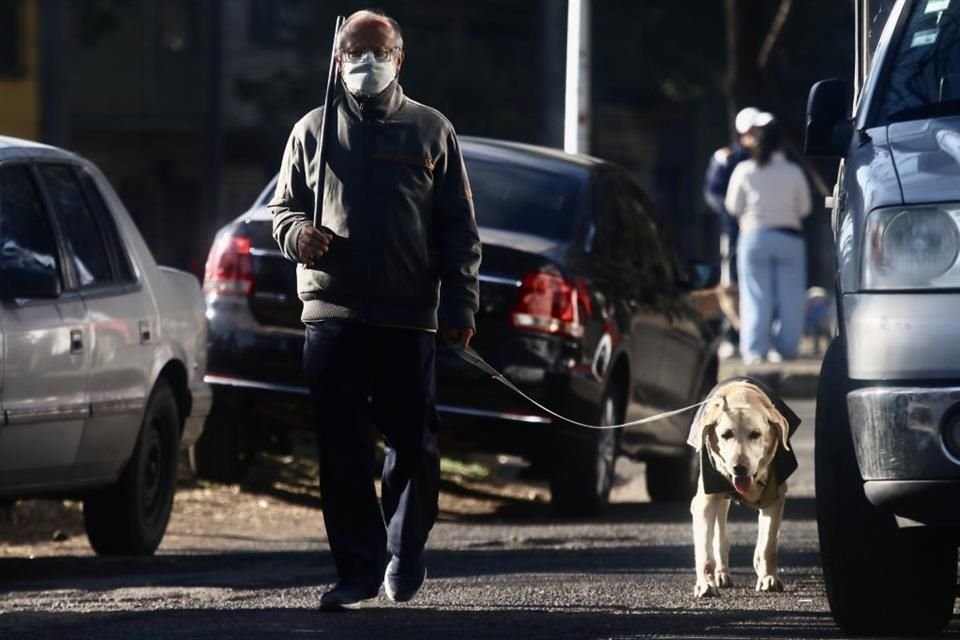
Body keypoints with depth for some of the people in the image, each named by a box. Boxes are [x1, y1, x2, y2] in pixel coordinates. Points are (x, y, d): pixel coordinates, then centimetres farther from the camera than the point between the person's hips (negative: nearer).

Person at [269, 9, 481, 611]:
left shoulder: (431, 131, 9)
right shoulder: (313, 130, 12)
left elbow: (458, 229, 8)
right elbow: (283, 206, 18)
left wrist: (460, 306, -1)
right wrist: (297, 232, -7)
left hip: (410, 318, -1)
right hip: (332, 316, 1)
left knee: (415, 446, 2)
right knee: (343, 452, -2)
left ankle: (405, 556, 19)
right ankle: (358, 570, 2)